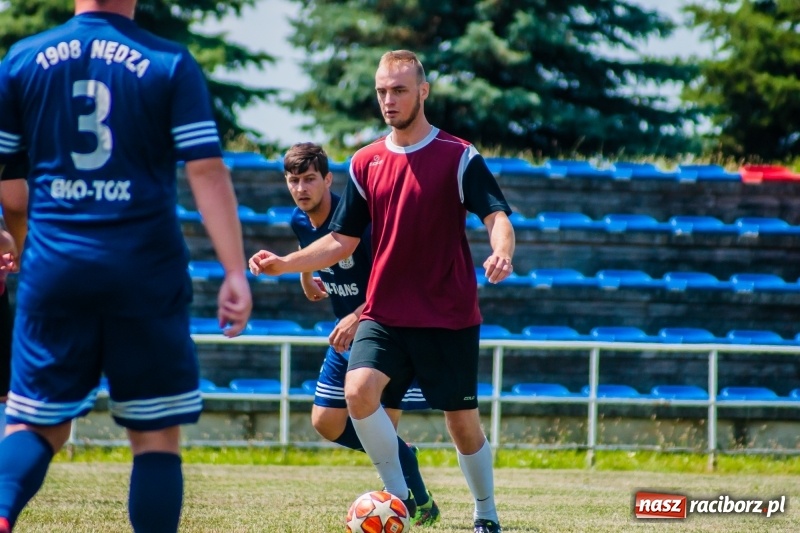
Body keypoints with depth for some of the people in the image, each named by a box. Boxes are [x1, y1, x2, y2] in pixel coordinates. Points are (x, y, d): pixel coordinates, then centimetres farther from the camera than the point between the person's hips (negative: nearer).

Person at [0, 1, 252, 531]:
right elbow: (207, 171, -7)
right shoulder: (171, 64, -1)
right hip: (147, 276, -2)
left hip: (54, 269, 2)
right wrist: (236, 272, -7)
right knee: (156, 436, 7)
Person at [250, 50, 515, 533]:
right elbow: (341, 241, 12)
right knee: (359, 390, -22)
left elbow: (497, 216, -14)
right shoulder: (366, 163, 8)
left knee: (463, 421, 4)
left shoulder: (459, 157, -4)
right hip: (384, 315, 3)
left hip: (449, 317, -3)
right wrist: (284, 264, -2)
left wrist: (501, 253, -36)